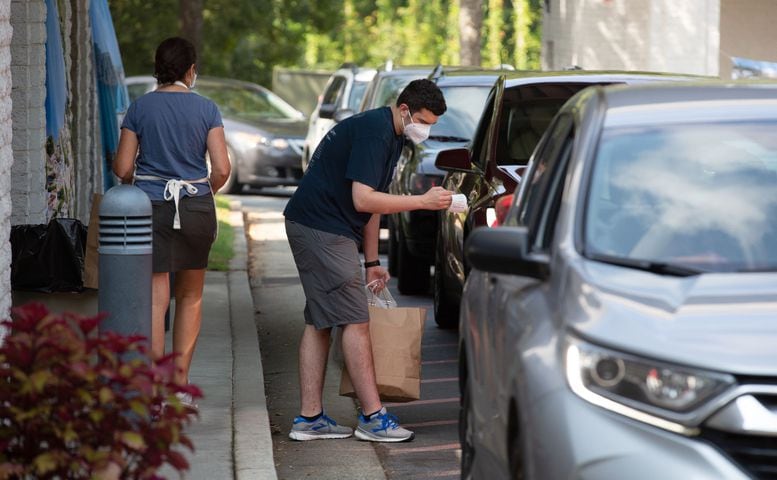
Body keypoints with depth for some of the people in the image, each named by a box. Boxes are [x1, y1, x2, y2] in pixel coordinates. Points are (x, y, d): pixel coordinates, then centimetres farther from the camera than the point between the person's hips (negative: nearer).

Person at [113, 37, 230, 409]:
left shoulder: (141, 107, -1)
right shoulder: (206, 109, -1)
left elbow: (122, 168, -1)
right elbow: (221, 169, -6)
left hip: (150, 207, -1)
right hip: (196, 207, 1)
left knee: (155, 300, -3)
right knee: (190, 297, 17)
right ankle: (180, 386, 16)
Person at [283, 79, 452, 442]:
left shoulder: (391, 135, 15)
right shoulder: (374, 132, -18)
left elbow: (372, 202, 21)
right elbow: (362, 199, -24)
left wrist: (372, 261, 22)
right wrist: (423, 201, -21)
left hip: (314, 228, 11)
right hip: (322, 230, -11)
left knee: (320, 321, 10)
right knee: (355, 320, -8)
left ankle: (309, 418, 12)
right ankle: (372, 418, -5)